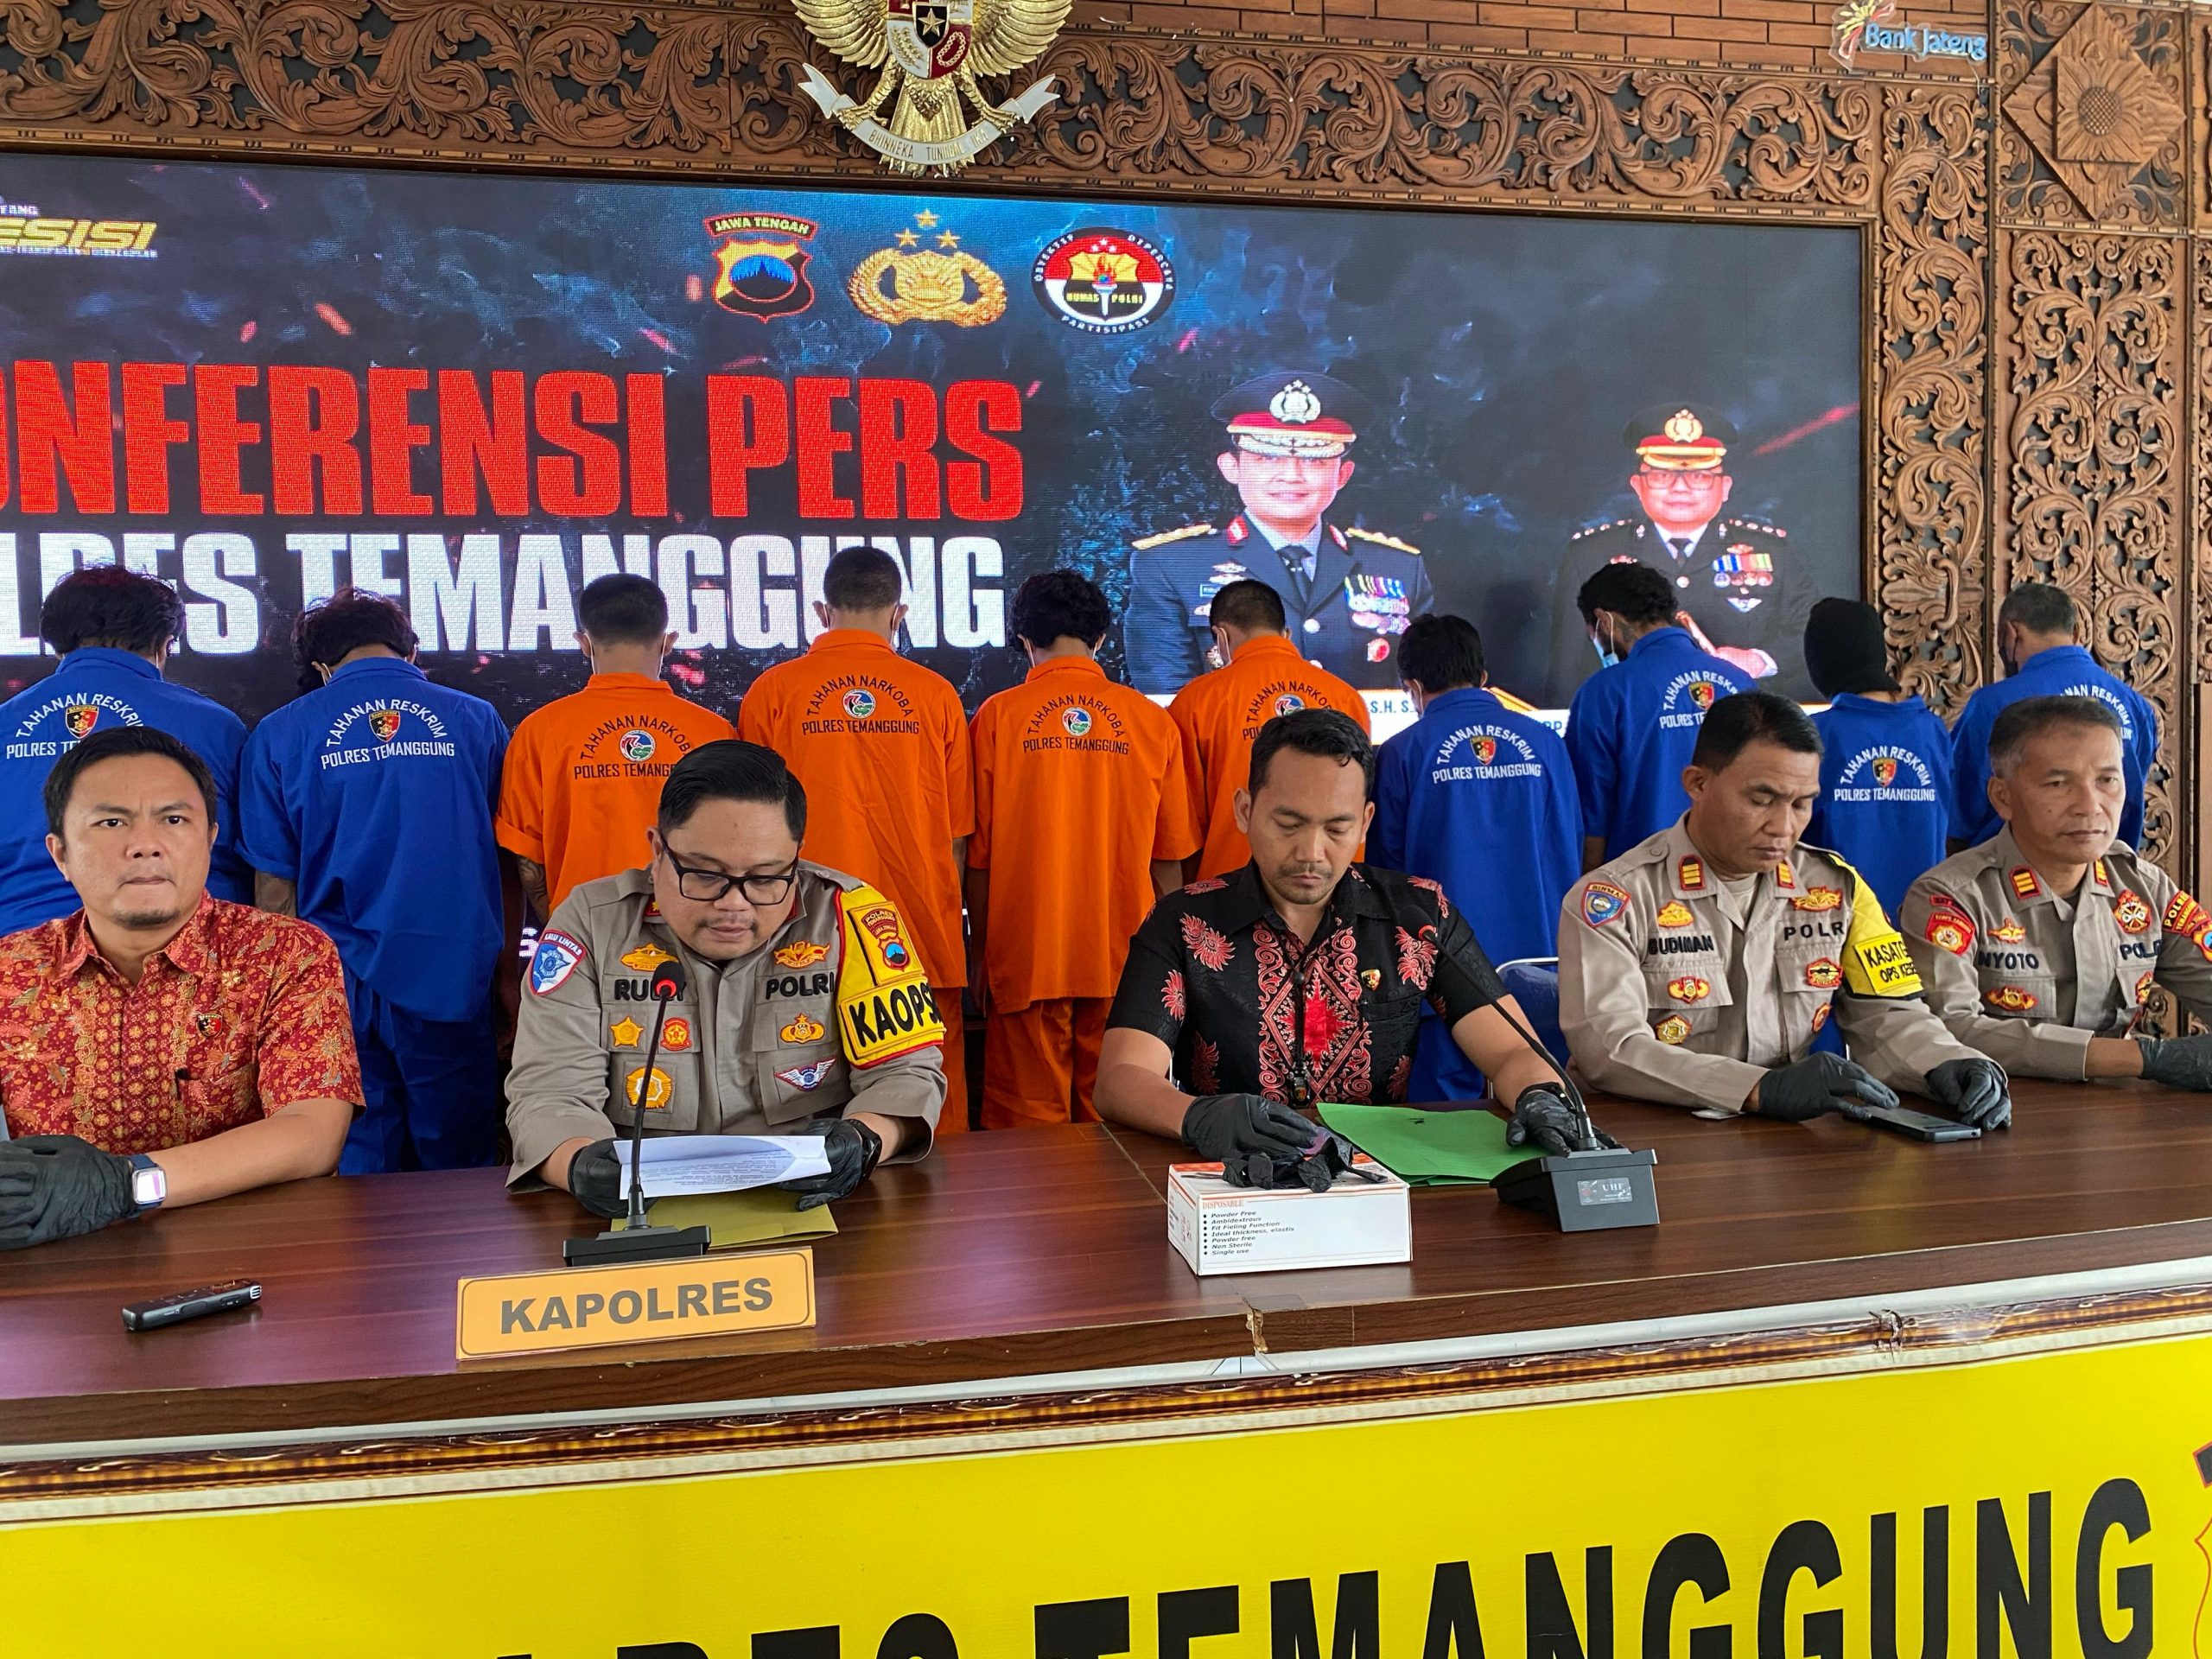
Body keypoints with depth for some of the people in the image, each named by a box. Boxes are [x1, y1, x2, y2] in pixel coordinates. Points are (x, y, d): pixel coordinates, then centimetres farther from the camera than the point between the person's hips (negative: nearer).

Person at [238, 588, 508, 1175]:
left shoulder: (279, 735, 1)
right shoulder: (476, 720, 2)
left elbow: (275, 889, 2)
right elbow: (515, 867, 7)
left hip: (339, 985, 0)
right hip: (453, 978, 0)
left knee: (353, 1164, 12)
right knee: (458, 1171, 11)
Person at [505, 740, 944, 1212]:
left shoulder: (847, 916, -6)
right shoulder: (591, 923, -3)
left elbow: (905, 1074, -5)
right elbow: (550, 1092, -6)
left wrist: (860, 1141, -26)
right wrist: (582, 1164, -27)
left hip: (815, 1213, 0)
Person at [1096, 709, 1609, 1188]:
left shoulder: (1419, 916, 5)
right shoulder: (1184, 925, 0)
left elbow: (1512, 1052, 3)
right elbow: (1120, 1080, -10)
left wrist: (1540, 1098, -22)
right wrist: (1200, 1118, -33)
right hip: (1231, 1180, -1)